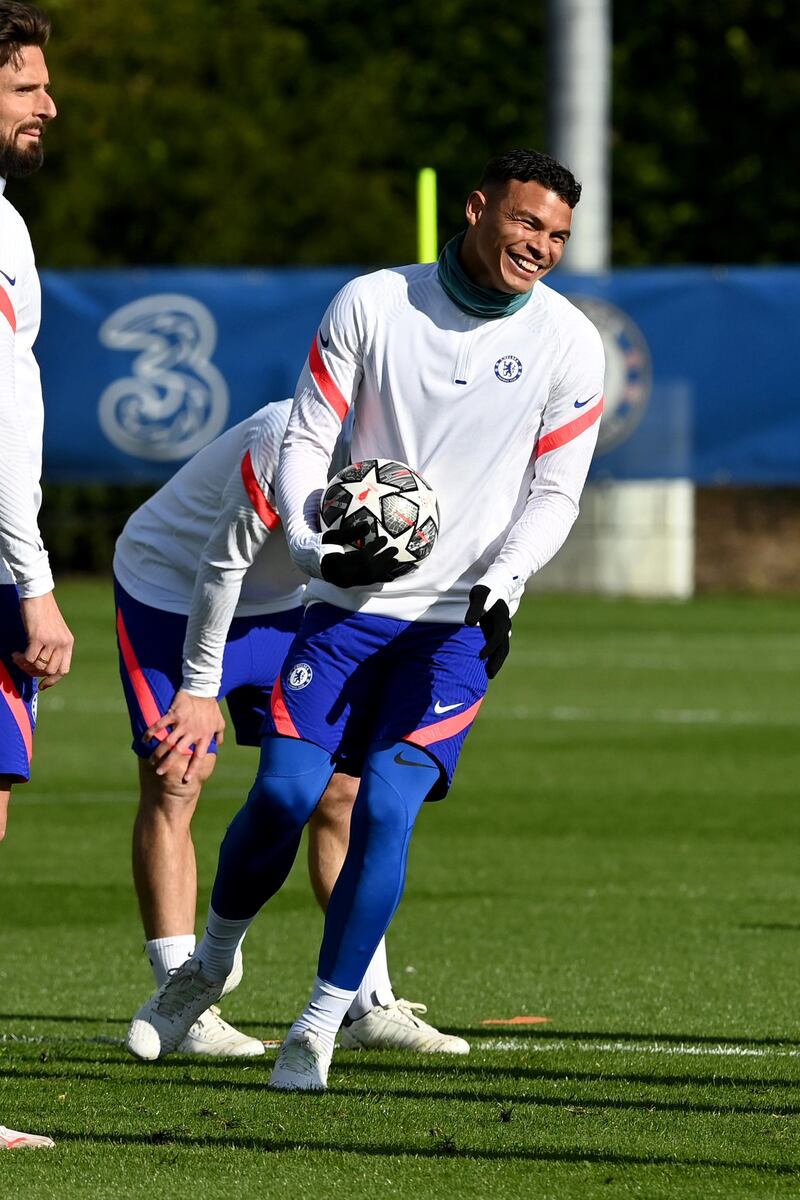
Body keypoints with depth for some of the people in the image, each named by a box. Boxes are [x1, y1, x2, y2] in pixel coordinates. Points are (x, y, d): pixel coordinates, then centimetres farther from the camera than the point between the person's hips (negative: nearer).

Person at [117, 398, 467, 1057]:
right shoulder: (287, 443, -36)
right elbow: (222, 565, -26)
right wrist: (199, 687, -19)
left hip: (281, 605, 6)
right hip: (171, 589, -6)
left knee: (340, 787, 0)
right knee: (175, 779, -12)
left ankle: (372, 1005, 5)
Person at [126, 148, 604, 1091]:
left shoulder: (567, 342, -2)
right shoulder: (371, 304, -3)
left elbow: (555, 491, 2)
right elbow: (305, 439, 0)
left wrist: (500, 588, -15)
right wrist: (316, 547, -17)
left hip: (458, 622, 0)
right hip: (350, 600, 1)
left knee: (385, 811, -13)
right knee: (284, 793, -6)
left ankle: (318, 1029, -2)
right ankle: (207, 967, 21)